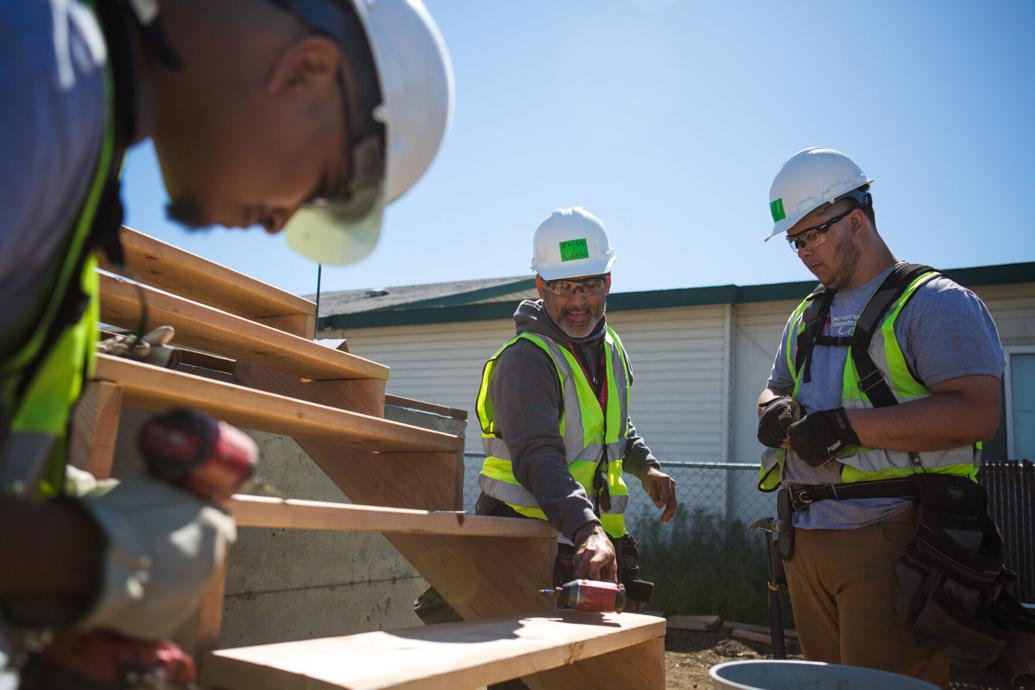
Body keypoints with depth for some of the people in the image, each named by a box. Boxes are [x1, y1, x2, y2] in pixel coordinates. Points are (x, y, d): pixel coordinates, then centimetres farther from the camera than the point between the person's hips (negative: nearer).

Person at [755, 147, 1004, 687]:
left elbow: (977, 412, -18)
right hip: (806, 541, 7)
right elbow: (775, 392, 27)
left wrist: (849, 426, -21)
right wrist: (776, 412, 2)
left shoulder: (933, 302, -6)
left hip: (889, 540, -7)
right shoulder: (806, 318, 19)